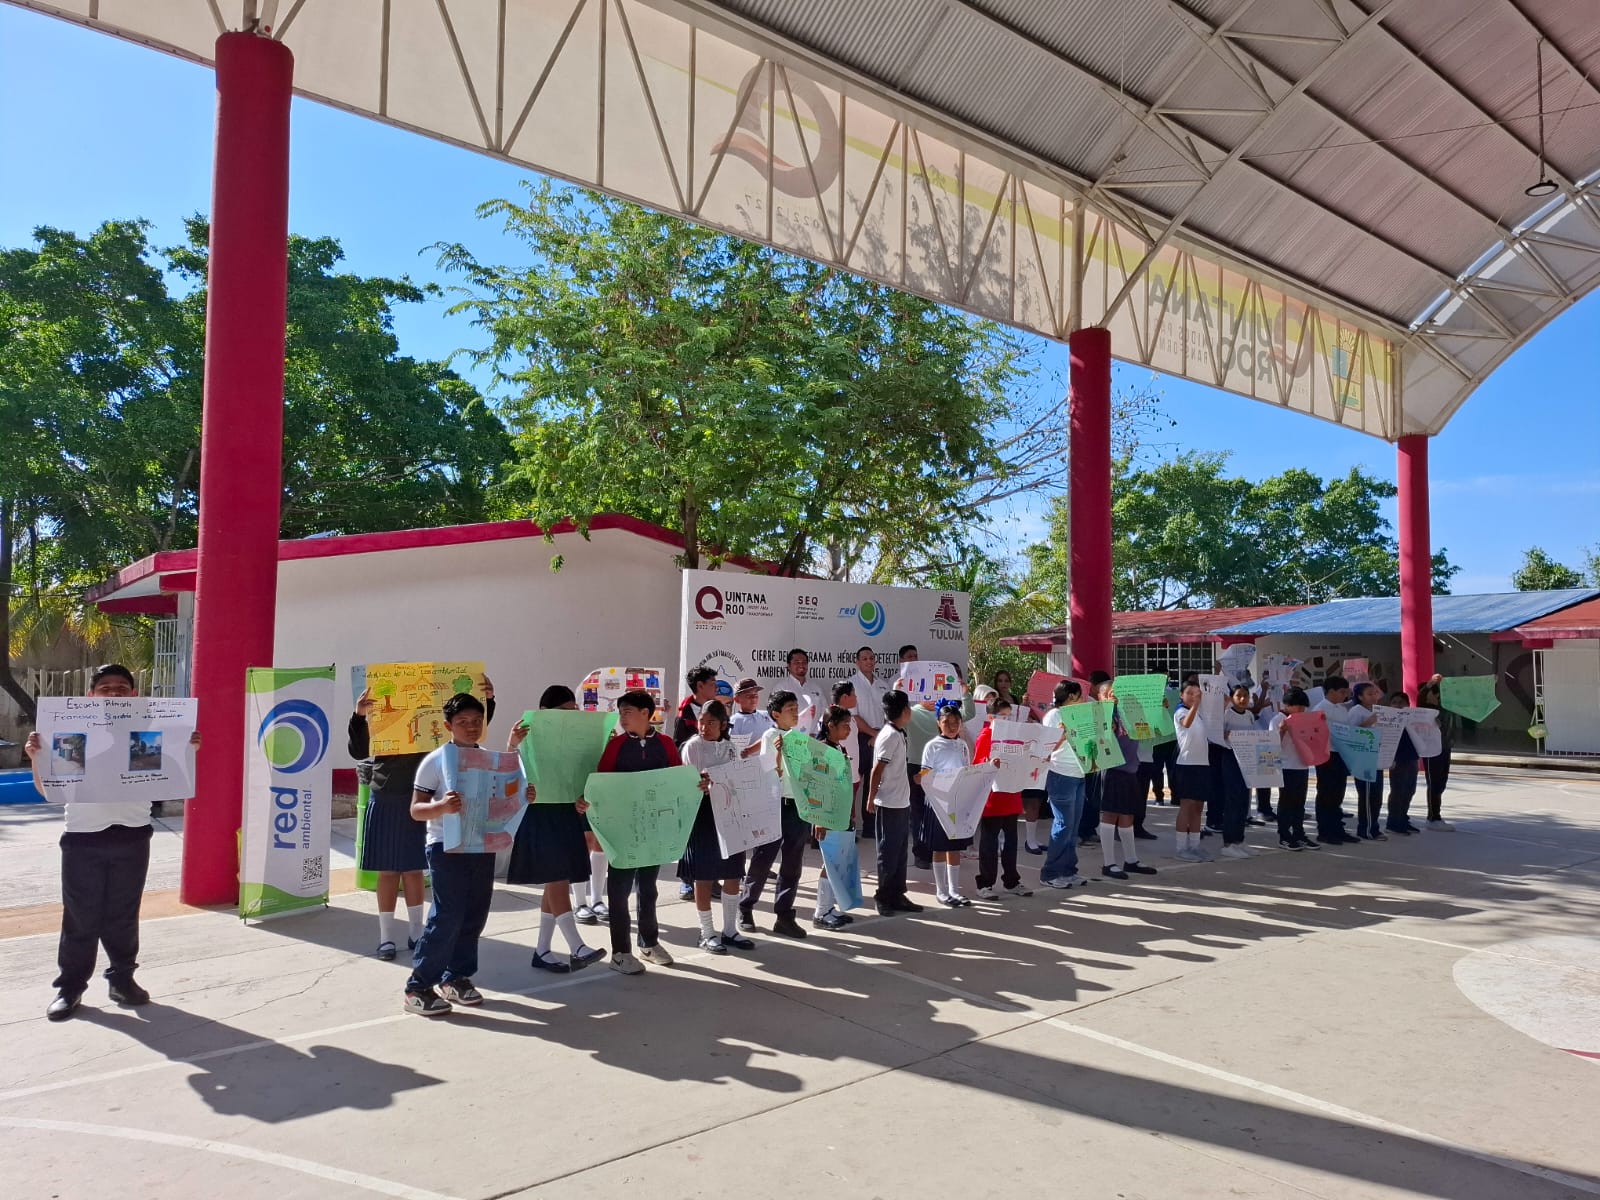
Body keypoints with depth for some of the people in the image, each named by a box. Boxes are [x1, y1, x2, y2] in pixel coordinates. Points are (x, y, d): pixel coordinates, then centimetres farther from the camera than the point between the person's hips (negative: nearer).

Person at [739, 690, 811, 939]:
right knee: (762, 863, 3)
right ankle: (745, 910, 19)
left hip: (799, 807, 6)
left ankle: (784, 916, 14)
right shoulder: (770, 737, -7)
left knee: (792, 865, 7)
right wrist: (779, 752, -27)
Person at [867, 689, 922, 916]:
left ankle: (897, 896, 23)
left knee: (899, 851, 14)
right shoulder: (890, 736, -17)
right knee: (889, 852, 1)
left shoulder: (897, 734, 10)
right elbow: (876, 771, -18)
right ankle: (884, 898, 11)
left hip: (902, 803, 9)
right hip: (889, 804, -9)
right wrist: (871, 800, -14)